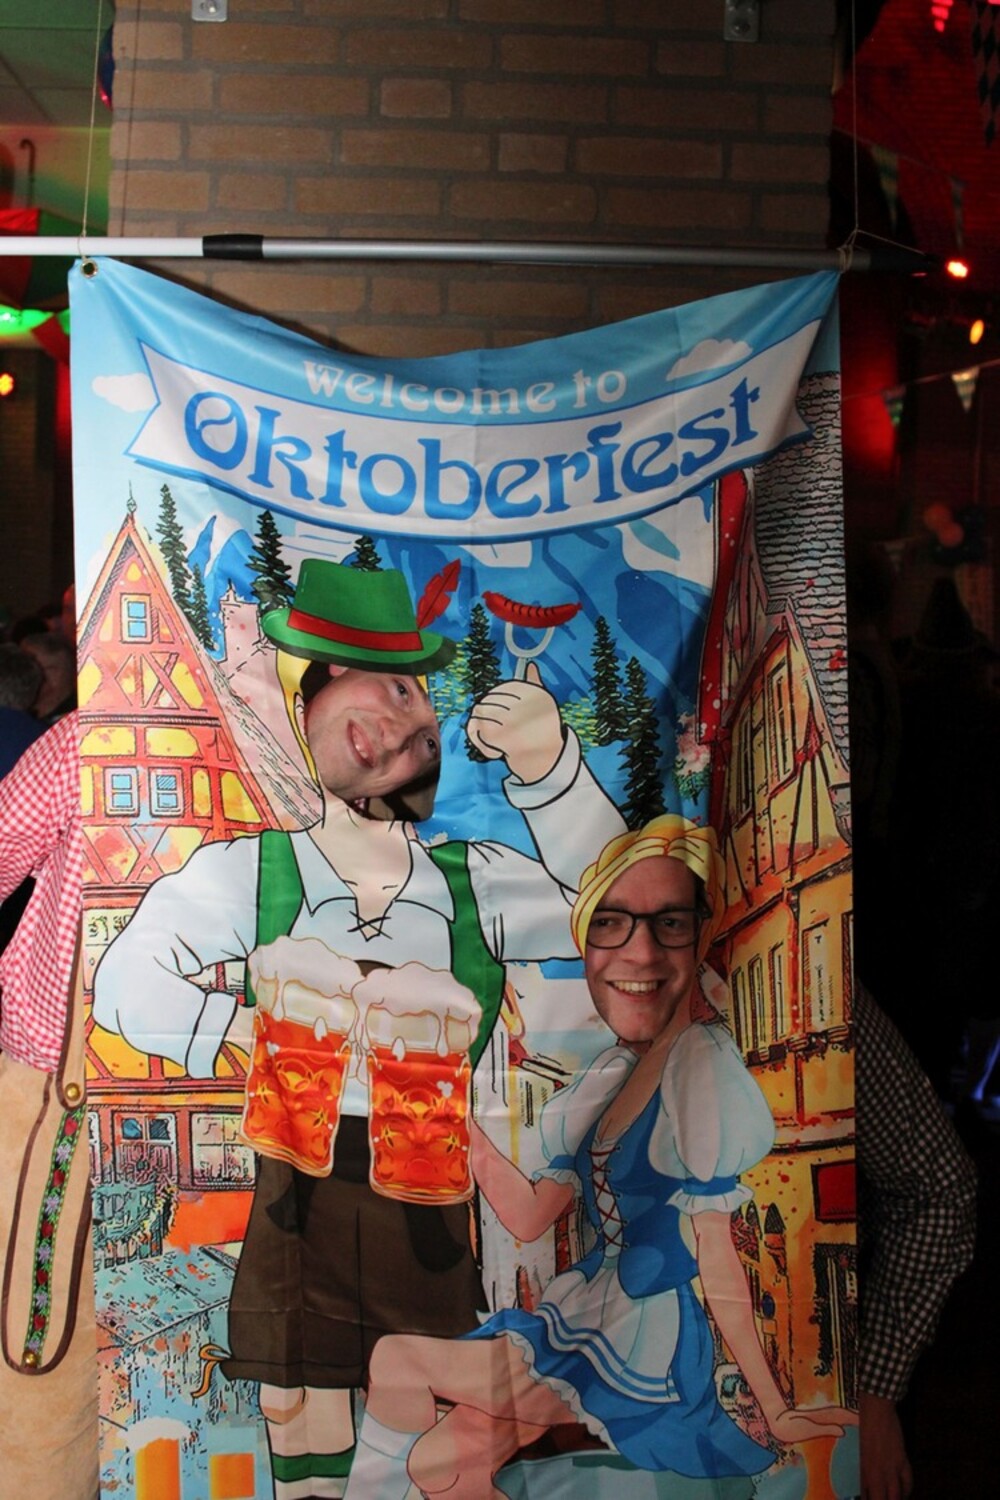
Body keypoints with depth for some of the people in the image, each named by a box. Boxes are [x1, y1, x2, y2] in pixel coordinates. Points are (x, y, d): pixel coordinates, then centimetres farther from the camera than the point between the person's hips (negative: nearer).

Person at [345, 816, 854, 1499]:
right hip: (588, 1319, 7)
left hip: (648, 1353, -7)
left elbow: (719, 1265, -18)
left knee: (394, 1360, -1)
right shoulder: (608, 1076, 4)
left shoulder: (706, 1064, -22)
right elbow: (530, 1215, 7)